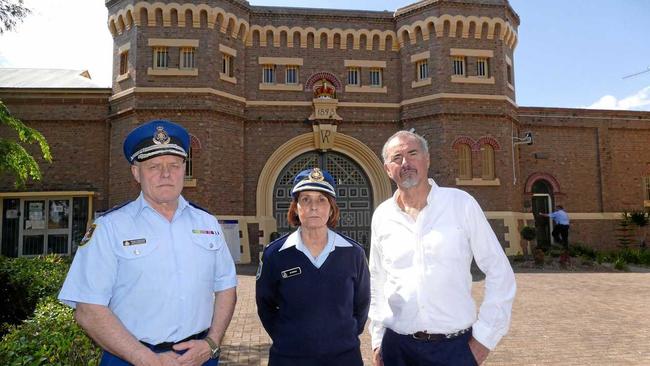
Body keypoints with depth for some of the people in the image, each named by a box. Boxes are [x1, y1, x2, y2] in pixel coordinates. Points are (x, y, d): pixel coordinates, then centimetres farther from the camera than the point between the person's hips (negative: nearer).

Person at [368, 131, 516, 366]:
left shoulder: (461, 203, -6)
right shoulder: (382, 216, 2)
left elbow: (499, 272, -3)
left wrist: (484, 338, -5)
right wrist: (377, 341, 10)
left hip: (455, 345, -2)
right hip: (397, 346, 2)